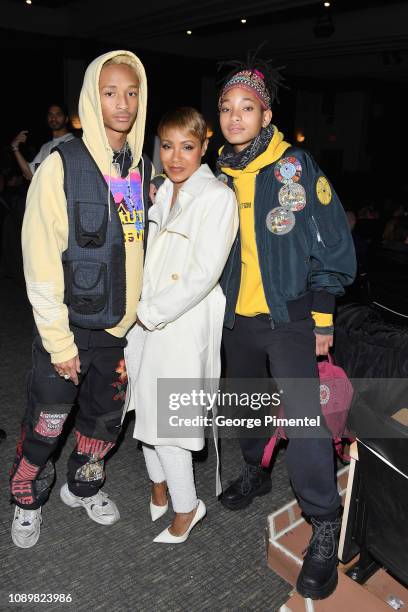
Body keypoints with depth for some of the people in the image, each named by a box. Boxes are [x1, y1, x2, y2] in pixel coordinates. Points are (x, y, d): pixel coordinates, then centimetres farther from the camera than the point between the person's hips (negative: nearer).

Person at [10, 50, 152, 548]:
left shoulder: (143, 169, 4)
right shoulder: (62, 166, -13)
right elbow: (40, 261, -14)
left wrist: (139, 315, 8)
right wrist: (59, 340, -14)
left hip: (121, 326, 5)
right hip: (69, 326, -5)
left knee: (106, 419, 19)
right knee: (46, 425, 8)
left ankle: (82, 485, 45)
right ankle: (27, 501, 36)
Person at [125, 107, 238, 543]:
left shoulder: (217, 197, -13)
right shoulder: (163, 192, 10)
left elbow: (204, 275, -19)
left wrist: (150, 312, -14)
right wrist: (140, 314, 7)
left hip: (183, 325, -7)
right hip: (148, 320, 7)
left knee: (165, 422, 1)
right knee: (146, 409, 17)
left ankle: (186, 507, 25)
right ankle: (159, 488, 40)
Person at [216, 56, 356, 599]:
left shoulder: (296, 167, -7)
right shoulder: (220, 175, 6)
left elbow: (332, 243, -7)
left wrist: (321, 314, -10)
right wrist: (218, 304, 14)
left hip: (289, 315, -5)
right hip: (238, 317, 5)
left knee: (302, 416, -11)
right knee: (246, 404, 18)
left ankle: (325, 526, 6)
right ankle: (255, 472, 44)